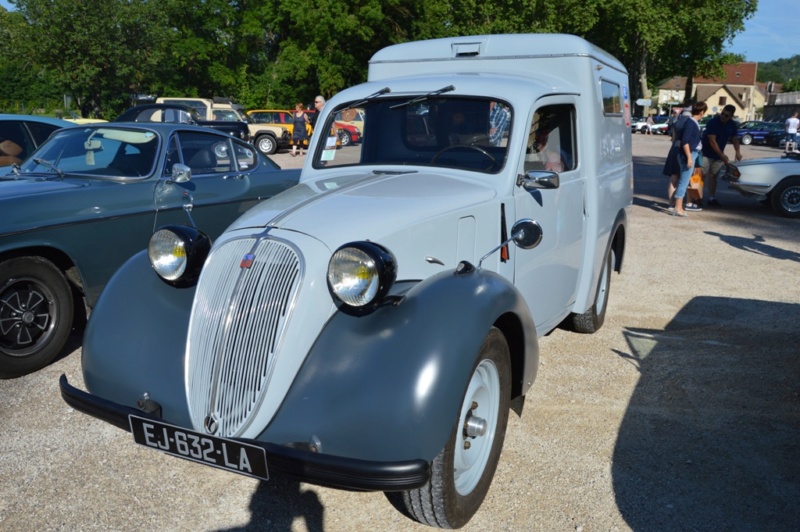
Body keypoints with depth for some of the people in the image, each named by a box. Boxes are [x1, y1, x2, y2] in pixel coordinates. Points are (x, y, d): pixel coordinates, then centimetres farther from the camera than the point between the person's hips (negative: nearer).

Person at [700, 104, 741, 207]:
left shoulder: (732, 125, -1)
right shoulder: (713, 122, -19)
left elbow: (734, 138, 7)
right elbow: (712, 141, -23)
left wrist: (737, 152, -11)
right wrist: (722, 155, -24)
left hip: (718, 155, 6)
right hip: (706, 153, -6)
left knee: (713, 175, 10)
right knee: (702, 175, -10)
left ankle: (711, 198, 13)